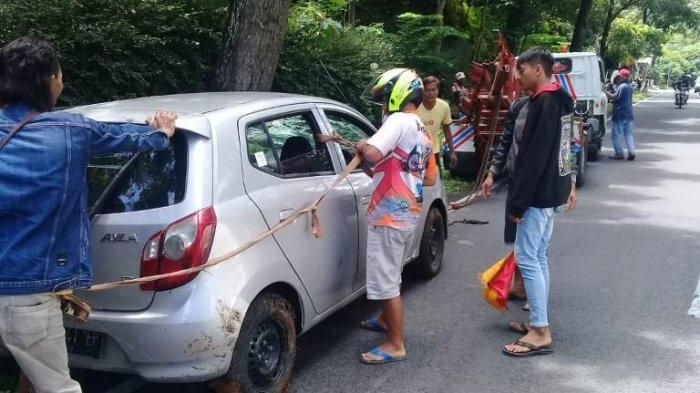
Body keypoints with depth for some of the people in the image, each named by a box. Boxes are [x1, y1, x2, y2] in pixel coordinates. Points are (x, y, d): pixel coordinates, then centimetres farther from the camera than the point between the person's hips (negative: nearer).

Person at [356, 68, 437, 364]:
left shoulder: (399, 121, -14)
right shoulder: (423, 133, 16)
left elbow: (373, 153, -30)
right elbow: (431, 179, 22)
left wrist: (362, 146, -9)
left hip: (389, 214, -10)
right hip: (408, 213, 10)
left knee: (385, 281, -2)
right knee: (390, 275, 26)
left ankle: (396, 345, 5)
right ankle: (386, 320, 44)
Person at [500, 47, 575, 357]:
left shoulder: (544, 103, -18)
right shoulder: (559, 101, 14)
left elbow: (533, 158, -23)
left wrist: (517, 202, -21)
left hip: (539, 194, -10)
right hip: (552, 192, 10)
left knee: (527, 258, -8)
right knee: (538, 256, 14)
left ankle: (541, 333, -4)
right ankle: (538, 321, 22)